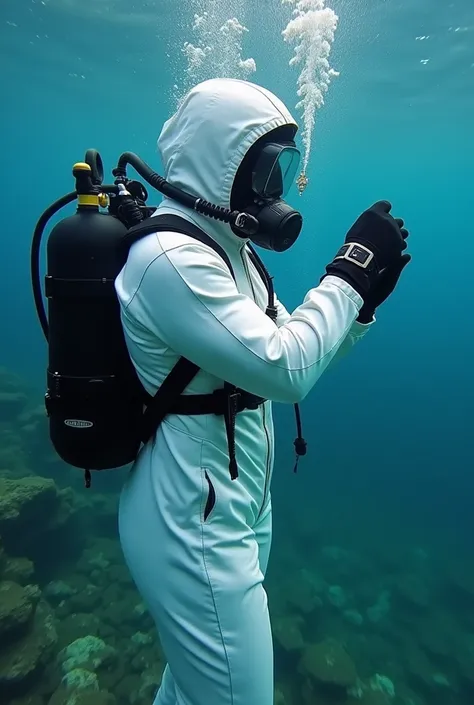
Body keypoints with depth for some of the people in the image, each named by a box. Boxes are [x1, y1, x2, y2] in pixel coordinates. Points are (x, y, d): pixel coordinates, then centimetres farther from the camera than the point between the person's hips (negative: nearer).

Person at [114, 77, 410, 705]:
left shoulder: (225, 246, 9)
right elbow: (284, 371, -28)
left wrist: (365, 296, -2)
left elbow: (294, 352, 10)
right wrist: (352, 267, -18)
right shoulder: (171, 258, -22)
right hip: (197, 526, -9)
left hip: (238, 507, 9)